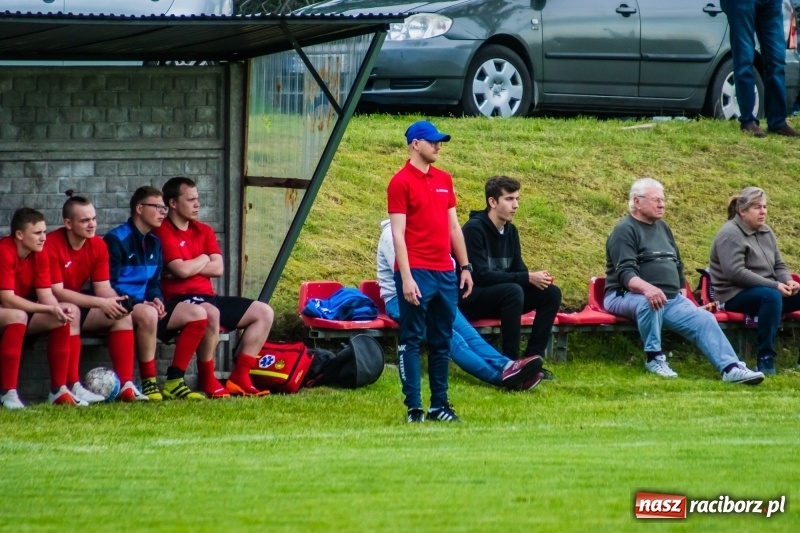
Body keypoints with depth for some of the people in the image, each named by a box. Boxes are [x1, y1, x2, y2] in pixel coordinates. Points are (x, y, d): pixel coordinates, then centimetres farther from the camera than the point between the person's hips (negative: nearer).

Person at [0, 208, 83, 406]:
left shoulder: (40, 253, -2)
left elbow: (46, 296, -4)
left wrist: (58, 309, -28)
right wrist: (50, 309, -32)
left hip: (22, 310, 8)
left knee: (64, 316, -9)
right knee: (17, 316, -37)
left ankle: (58, 390, -9)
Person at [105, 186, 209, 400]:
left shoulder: (154, 243, 15)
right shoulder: (116, 240, -10)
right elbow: (108, 286, -14)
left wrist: (157, 299, -3)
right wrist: (139, 302, -23)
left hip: (146, 305, 8)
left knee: (197, 314, -8)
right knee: (147, 314, -41)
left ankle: (173, 382, -9)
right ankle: (148, 383, -32)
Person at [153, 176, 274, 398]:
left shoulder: (204, 231, 18)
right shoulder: (162, 233, -7)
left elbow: (218, 268, 6)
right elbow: (182, 270, -18)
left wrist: (188, 266, -8)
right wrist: (203, 259, 2)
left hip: (208, 297, 9)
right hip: (178, 300, -9)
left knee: (264, 312, 1)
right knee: (210, 313, -41)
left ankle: (239, 379, -5)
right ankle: (208, 382, -25)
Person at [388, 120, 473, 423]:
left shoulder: (444, 180, 14)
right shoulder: (401, 182, -7)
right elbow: (398, 233, -11)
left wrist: (465, 266, 15)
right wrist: (406, 277, -17)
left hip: (445, 272, 7)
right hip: (417, 273, -7)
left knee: (442, 341, 9)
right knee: (411, 340, -2)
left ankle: (440, 404, 15)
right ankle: (414, 407, -2)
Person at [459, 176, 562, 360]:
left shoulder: (510, 231, 7)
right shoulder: (474, 229, -17)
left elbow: (518, 268, 9)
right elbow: (481, 275, -24)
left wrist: (536, 278, -16)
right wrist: (528, 278, -26)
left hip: (501, 296, 8)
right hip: (471, 300, -8)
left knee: (551, 293, -8)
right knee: (513, 290, -35)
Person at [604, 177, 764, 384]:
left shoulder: (662, 228, 20)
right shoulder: (625, 231, -6)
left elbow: (678, 266, 28)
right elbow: (625, 273, -20)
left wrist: (683, 298, 15)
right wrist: (646, 288, -39)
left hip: (671, 299, 7)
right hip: (627, 296, -7)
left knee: (703, 319, -15)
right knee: (649, 303, -41)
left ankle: (731, 368, -28)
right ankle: (654, 358, -24)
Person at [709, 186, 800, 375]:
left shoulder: (766, 232, 13)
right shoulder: (730, 235, -12)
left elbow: (779, 265, 17)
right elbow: (735, 272, -23)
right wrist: (774, 285, -25)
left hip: (768, 290, 8)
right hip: (736, 295, -8)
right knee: (771, 296, -37)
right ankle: (765, 359, -35)